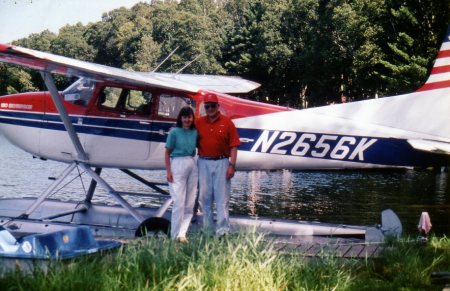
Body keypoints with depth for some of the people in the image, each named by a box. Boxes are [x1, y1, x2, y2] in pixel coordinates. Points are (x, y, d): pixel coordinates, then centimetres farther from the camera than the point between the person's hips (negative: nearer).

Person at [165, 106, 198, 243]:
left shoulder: (195, 133, 7)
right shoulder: (174, 132, -3)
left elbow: (198, 150, 12)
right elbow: (167, 152, -1)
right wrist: (168, 171, -7)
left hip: (192, 165, 5)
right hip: (178, 164, -5)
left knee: (190, 203, 4)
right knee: (179, 202, -6)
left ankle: (182, 233, 9)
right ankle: (175, 234, 2)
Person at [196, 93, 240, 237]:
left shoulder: (227, 123, -1)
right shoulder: (199, 123, 7)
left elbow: (233, 146, -3)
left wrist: (232, 165, -9)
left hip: (221, 163, -3)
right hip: (203, 163, 3)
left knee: (222, 197, -3)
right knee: (204, 196, 8)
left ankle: (223, 230, -2)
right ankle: (207, 229, 18)